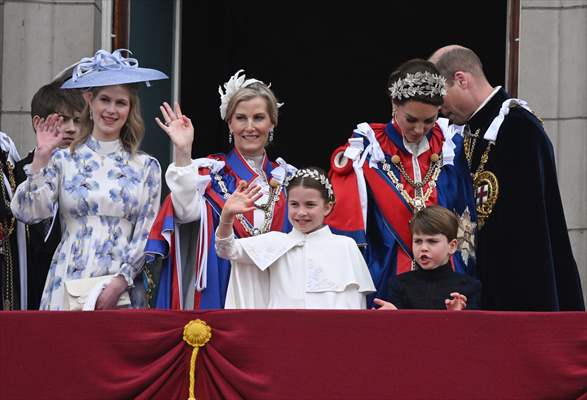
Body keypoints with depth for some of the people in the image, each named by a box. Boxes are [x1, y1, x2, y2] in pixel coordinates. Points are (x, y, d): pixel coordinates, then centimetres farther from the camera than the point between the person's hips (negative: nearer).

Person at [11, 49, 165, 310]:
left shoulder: (146, 167, 8)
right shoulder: (63, 160, 6)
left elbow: (147, 234, 3)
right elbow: (27, 213, -4)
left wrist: (120, 281, -9)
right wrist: (41, 157, -10)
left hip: (123, 290, 0)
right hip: (68, 287, 0)